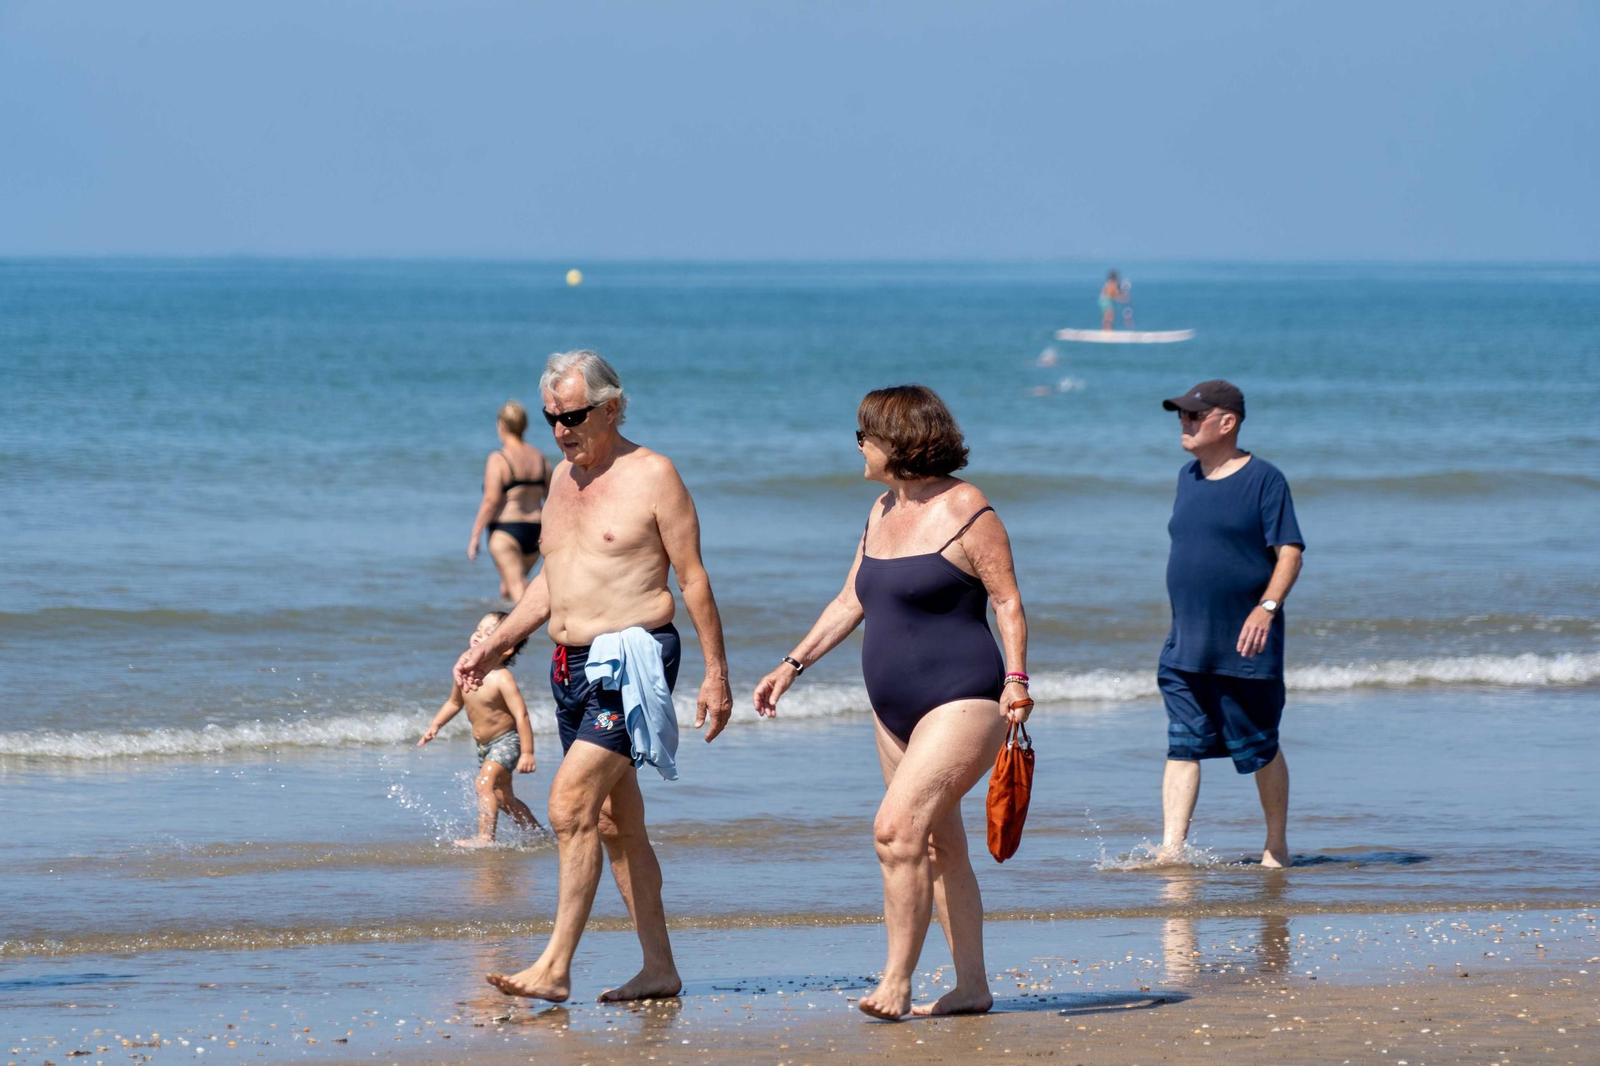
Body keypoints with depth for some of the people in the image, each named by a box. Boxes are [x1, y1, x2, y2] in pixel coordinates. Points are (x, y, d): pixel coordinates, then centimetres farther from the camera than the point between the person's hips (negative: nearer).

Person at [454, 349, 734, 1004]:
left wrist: (716, 673, -9)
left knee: (570, 805, -18)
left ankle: (555, 968, -18)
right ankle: (659, 969, 16)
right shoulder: (563, 477, 15)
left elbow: (693, 579, -7)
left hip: (632, 661, -8)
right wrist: (491, 646, 17)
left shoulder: (651, 476, -7)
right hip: (571, 666, 8)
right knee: (614, 822, 9)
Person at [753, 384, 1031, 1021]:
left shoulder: (966, 513, -11)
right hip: (896, 707, 9)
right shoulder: (884, 511, 13)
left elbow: (1008, 602, -12)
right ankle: (972, 986, 16)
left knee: (897, 828, -20)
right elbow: (850, 603, 20)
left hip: (960, 703, -9)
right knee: (938, 845, 10)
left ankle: (896, 982, -17)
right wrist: (791, 667, 18)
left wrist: (1015, 679, -23)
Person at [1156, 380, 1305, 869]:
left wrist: (1267, 607, -27)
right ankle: (1172, 850, -9)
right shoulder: (1188, 477, 12)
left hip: (1245, 647, -5)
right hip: (1185, 647, 5)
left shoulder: (1263, 479, -8)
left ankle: (1276, 846, 22)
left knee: (1260, 750, 6)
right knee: (1182, 746, -4)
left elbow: (1289, 552, -12)